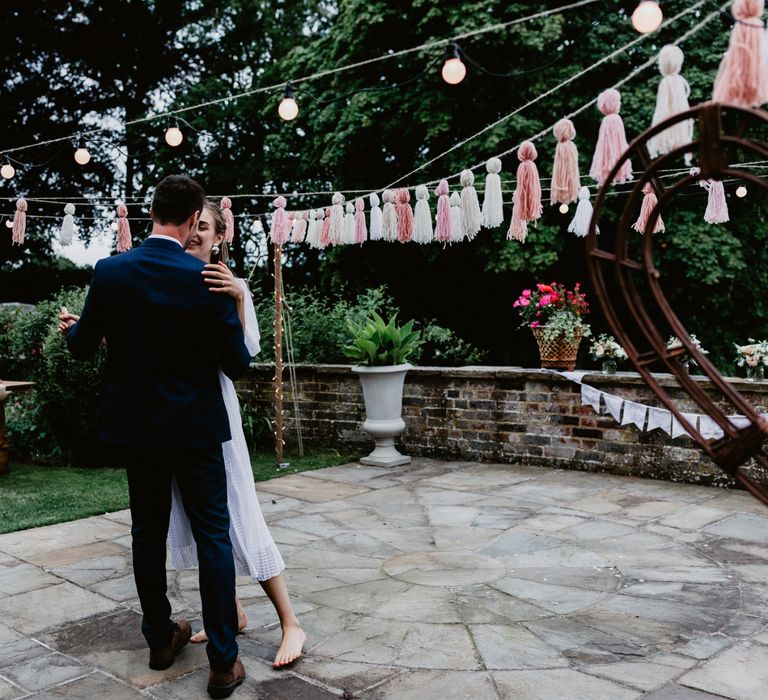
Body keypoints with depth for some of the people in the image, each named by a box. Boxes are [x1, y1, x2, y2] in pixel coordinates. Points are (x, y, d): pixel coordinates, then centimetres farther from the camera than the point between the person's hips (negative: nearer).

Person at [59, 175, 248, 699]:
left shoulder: (110, 272, -8)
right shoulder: (209, 280, -14)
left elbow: (83, 347, 4)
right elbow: (238, 363, -9)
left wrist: (72, 327, 27)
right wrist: (236, 349, 14)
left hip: (136, 425, 3)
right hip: (196, 428, -3)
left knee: (148, 532, 17)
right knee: (213, 536, 4)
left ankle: (161, 638, 31)